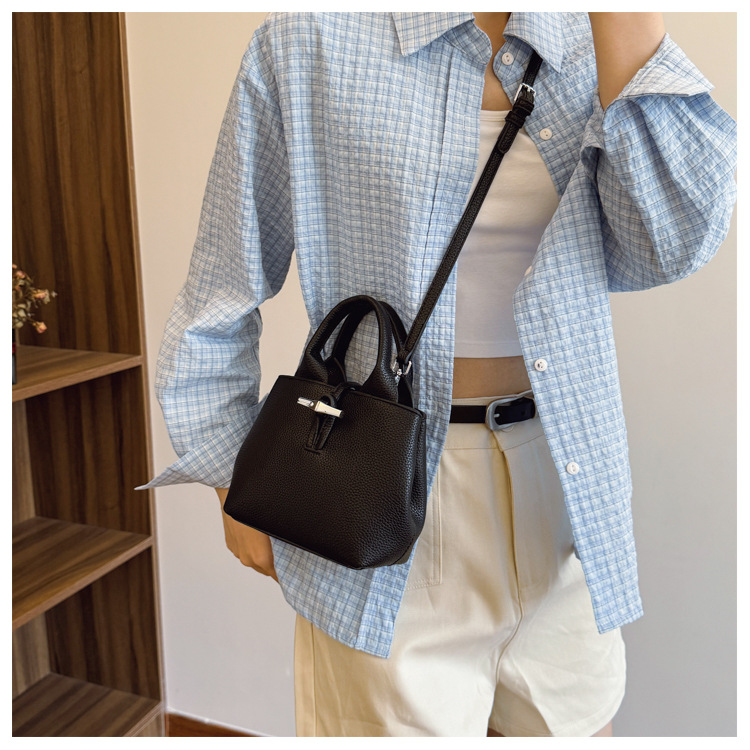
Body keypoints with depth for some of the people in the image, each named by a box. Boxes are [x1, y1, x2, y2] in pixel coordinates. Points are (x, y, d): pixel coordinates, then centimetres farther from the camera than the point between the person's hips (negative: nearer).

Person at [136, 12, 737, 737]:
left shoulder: (590, 49, 5)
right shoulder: (310, 38, -6)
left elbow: (668, 242, -12)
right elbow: (222, 295, -1)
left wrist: (627, 16, -13)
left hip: (567, 490, 4)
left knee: (570, 723, 18)